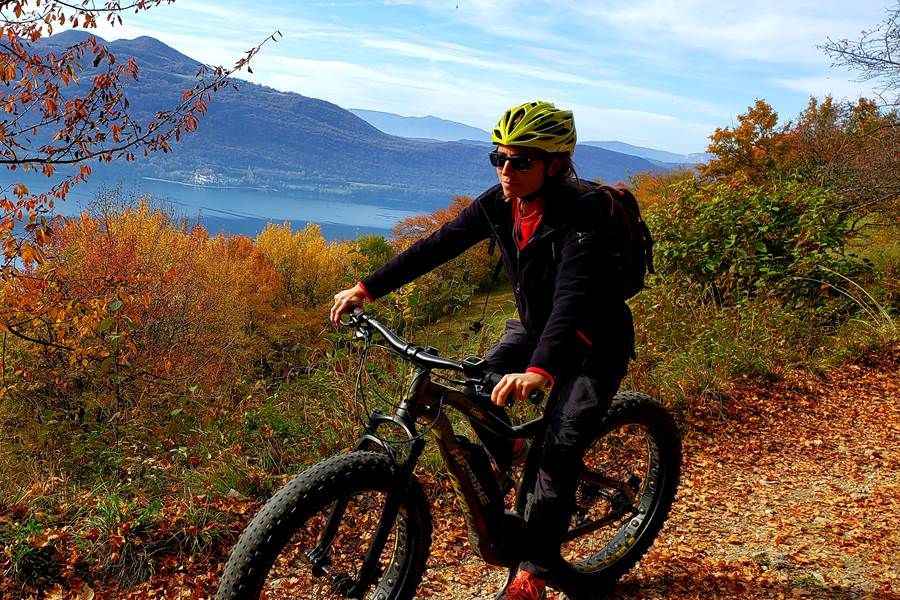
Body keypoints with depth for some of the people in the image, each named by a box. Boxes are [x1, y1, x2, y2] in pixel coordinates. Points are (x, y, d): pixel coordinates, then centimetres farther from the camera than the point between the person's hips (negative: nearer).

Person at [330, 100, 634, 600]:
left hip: (594, 342, -6)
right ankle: (504, 462, 15)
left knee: (558, 452, -11)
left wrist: (538, 370, -62)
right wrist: (366, 289, -15)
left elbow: (573, 296, -45)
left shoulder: (583, 216, -31)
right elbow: (438, 246, -10)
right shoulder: (499, 204, -12)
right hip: (534, 326, 6)